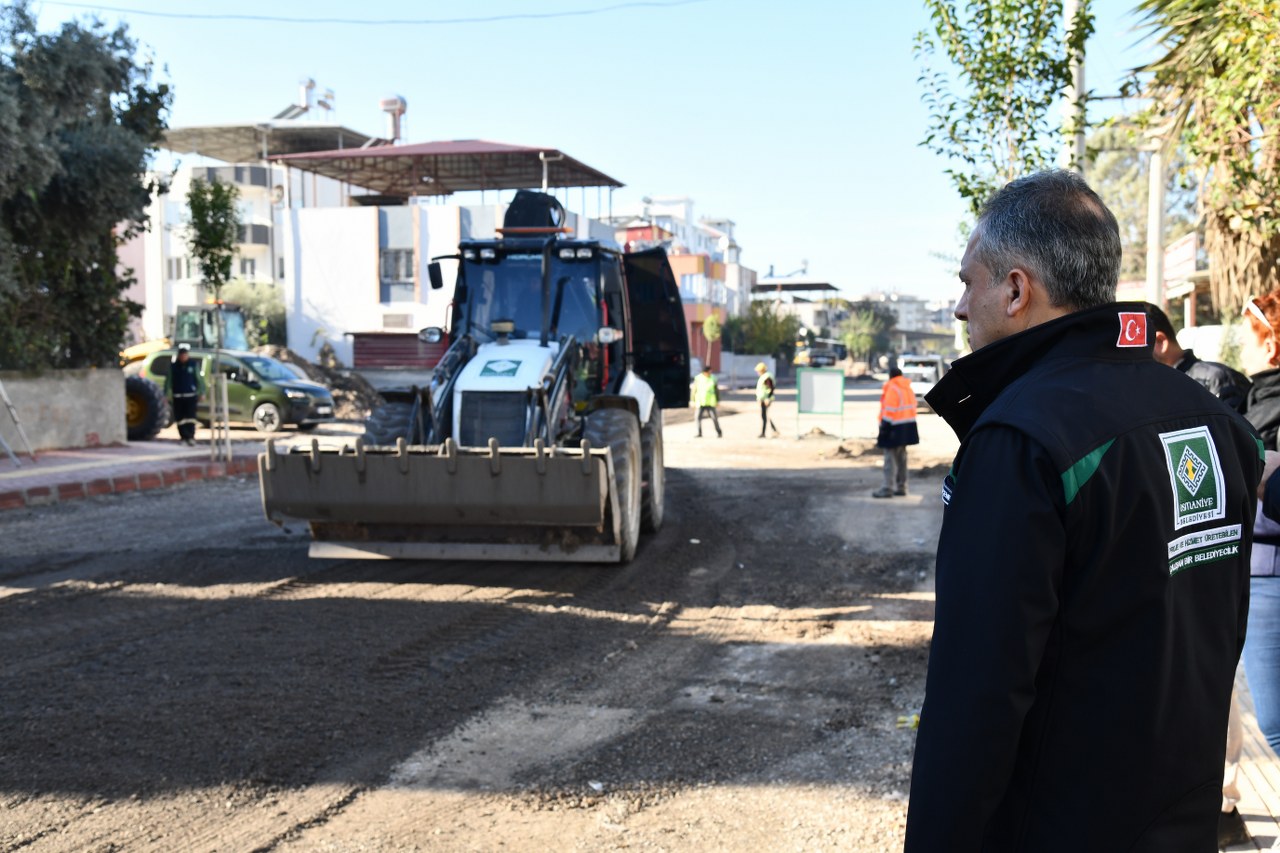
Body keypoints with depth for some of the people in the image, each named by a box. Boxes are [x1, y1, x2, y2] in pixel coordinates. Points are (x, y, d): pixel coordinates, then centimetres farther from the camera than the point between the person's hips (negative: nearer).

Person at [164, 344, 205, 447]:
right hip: (177, 396, 2)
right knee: (179, 418, 4)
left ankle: (191, 437, -10)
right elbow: (168, 380, 7)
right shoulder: (173, 365, 5)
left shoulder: (194, 365, 2)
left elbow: (199, 379, 4)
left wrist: (201, 393, 0)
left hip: (191, 396, -2)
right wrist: (166, 394, 4)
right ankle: (183, 436, 14)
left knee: (190, 418, -9)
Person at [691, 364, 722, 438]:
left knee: (714, 417, -4)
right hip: (700, 401, 0)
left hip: (710, 402, 0)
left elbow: (717, 390, 7)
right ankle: (699, 434, 4)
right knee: (698, 417, -8)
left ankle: (719, 433, 11)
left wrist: (718, 401, 6)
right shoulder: (698, 378, -6)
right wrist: (693, 401, -1)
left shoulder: (713, 378, 0)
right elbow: (694, 390, 0)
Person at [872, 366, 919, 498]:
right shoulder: (908, 388, 12)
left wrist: (884, 430, -18)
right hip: (908, 427, 9)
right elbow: (912, 406, 15)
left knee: (890, 458, -8)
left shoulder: (892, 389, -15)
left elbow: (889, 412, -20)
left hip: (895, 428, -9)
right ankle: (901, 487, 21)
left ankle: (887, 488, -9)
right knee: (901, 457, 16)